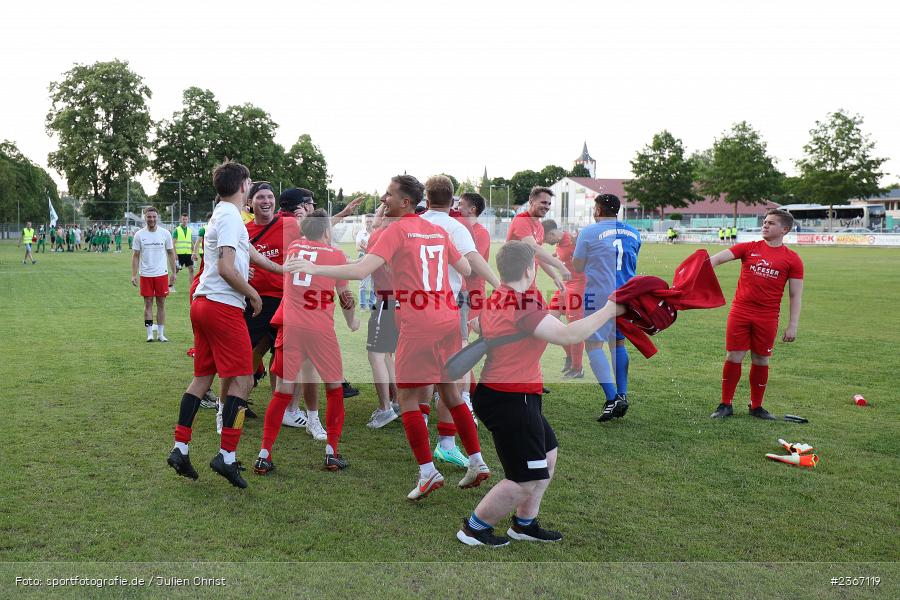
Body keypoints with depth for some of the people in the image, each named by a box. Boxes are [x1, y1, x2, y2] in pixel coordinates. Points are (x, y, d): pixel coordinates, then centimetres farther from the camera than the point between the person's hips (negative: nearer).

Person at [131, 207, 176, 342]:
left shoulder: (165, 233, 0)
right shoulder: (139, 235, -1)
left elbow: (171, 253, 6)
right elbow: (135, 256, 2)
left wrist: (173, 273, 3)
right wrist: (134, 275, -5)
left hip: (162, 274, 0)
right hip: (145, 274, 0)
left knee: (161, 303, 5)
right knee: (148, 303, 4)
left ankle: (161, 334, 13)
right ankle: (149, 333, 12)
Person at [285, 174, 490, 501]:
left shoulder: (397, 229, -6)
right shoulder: (438, 230, 13)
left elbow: (361, 270, -16)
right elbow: (466, 269, 22)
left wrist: (314, 268, -12)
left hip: (418, 326, -7)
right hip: (448, 321, 7)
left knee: (407, 398, 4)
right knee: (449, 391, 17)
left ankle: (428, 473, 1)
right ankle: (477, 463, 20)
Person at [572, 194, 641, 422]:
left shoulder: (589, 232, -7)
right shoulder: (633, 233, 10)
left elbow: (577, 267, -1)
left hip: (600, 294, -6)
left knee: (594, 345, -3)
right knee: (618, 342, 18)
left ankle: (612, 398, -14)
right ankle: (622, 395, 16)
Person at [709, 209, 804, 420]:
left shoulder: (792, 260, 3)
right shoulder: (749, 248, 6)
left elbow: (796, 296, 2)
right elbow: (719, 258, -6)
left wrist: (792, 326, -3)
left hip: (767, 319, 0)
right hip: (739, 313, 0)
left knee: (761, 362, 9)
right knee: (733, 358, 2)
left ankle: (756, 406, 25)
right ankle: (726, 405, 13)